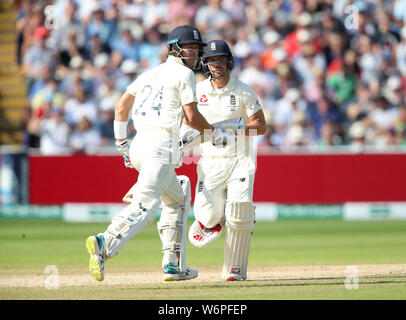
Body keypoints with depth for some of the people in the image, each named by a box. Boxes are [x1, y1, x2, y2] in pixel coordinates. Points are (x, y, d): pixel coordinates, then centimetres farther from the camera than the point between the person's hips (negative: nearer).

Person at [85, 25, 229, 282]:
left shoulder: (151, 73, 23)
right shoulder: (184, 74, 0)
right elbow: (192, 117, -6)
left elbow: (122, 105, 21)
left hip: (139, 145, 9)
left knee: (177, 199, 25)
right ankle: (105, 244, -46)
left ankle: (173, 265, 20)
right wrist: (214, 132, 12)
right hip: (161, 145, -9)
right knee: (144, 207, -23)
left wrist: (122, 144, 23)